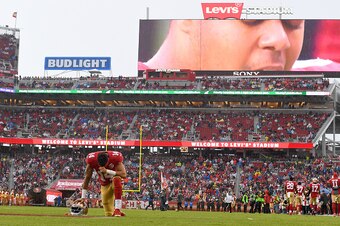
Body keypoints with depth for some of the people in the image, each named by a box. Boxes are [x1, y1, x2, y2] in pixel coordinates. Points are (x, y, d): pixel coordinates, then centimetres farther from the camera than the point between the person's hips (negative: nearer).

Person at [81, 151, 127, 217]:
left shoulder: (115, 157, -29)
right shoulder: (92, 159, -24)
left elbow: (123, 174, -36)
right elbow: (87, 177, -17)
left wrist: (107, 171, -44)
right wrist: (83, 197, -17)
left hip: (115, 182, -2)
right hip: (105, 185, 2)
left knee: (116, 179, -40)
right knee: (109, 214, -2)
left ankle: (117, 209, -38)